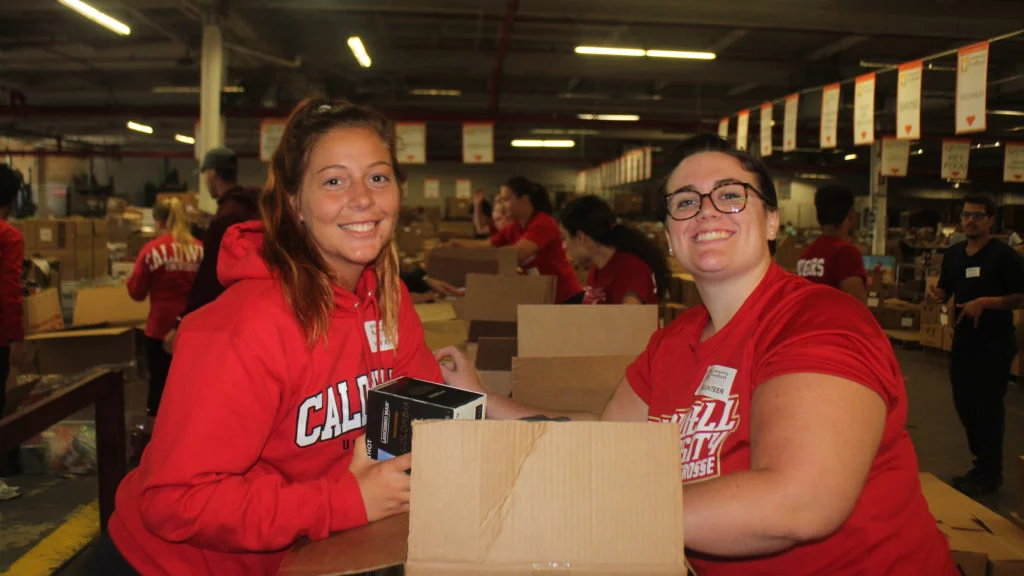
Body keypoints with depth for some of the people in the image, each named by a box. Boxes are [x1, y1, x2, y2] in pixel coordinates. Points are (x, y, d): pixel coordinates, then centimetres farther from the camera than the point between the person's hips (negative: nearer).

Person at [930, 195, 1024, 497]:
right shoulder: (953, 254, 9)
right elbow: (945, 292, 16)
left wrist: (985, 302, -24)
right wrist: (937, 294, -6)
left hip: (995, 341, -7)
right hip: (963, 337, 7)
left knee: (988, 405, -1)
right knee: (964, 402, 14)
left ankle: (989, 475, 11)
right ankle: (982, 463, 30)